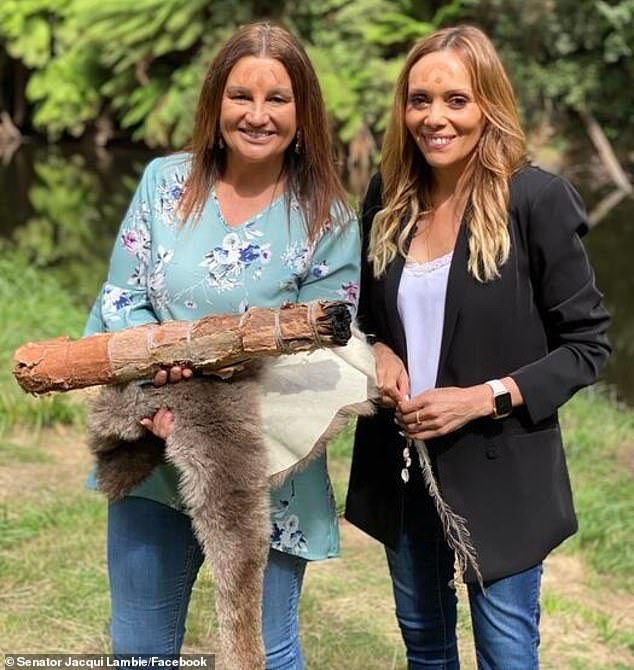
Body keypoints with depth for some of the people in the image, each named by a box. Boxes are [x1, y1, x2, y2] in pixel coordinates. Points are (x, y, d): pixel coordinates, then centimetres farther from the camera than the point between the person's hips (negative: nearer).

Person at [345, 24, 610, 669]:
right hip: (402, 464, 5)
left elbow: (587, 344, -10)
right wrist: (377, 352, -8)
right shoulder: (388, 196, 1)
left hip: (499, 470, -4)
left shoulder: (536, 198, -14)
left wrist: (486, 396, -20)